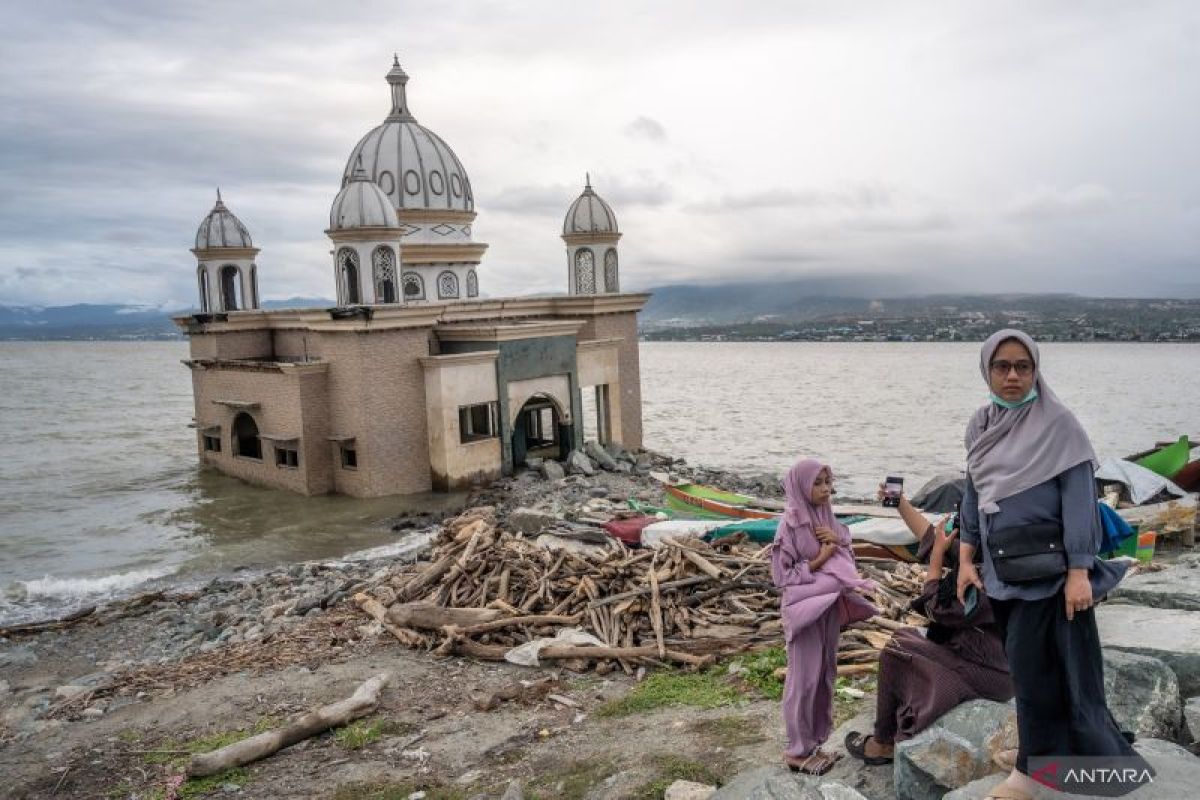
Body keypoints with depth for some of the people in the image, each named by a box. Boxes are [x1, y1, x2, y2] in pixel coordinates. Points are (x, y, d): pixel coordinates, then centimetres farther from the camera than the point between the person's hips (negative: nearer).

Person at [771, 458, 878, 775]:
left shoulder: (827, 518, 5)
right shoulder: (790, 525, -14)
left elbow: (847, 560, 11)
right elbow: (782, 574, -14)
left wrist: (838, 542, -9)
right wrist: (821, 559, -17)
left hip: (830, 605, 7)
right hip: (804, 607, -7)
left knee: (824, 674, 14)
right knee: (804, 677, 1)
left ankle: (814, 742, 27)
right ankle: (798, 750, 14)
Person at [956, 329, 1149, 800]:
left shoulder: (1057, 424, -11)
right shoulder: (980, 427, 6)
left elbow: (1079, 498, -13)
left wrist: (1078, 572, -16)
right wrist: (966, 560, 8)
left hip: (1048, 568, -6)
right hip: (1003, 569, 6)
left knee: (1037, 669, 0)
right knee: (1031, 668, 13)